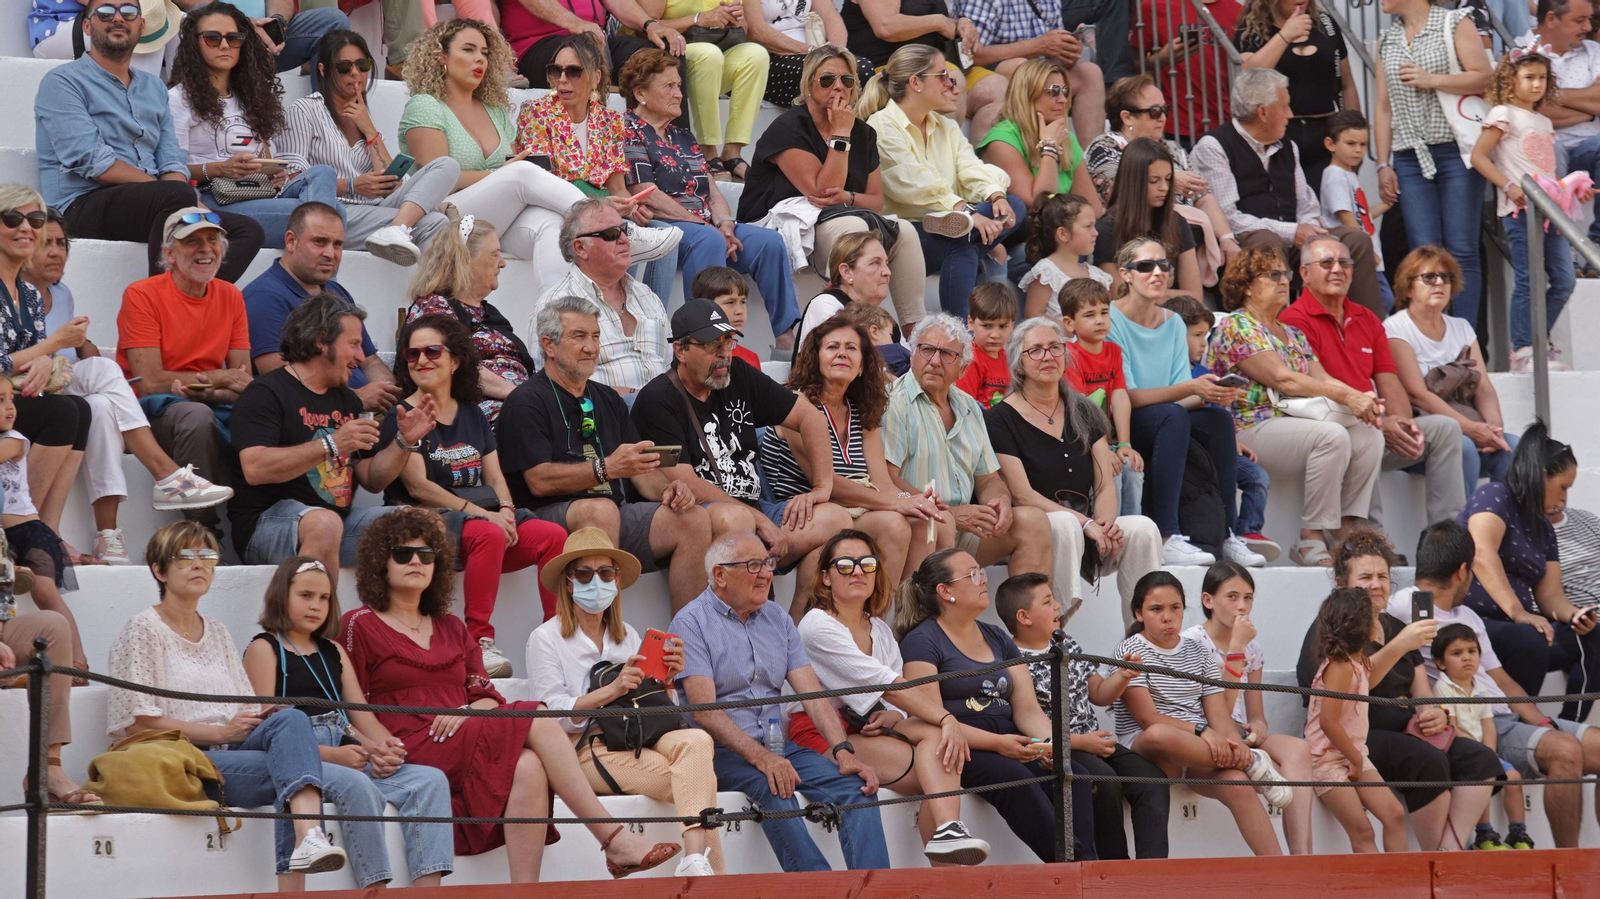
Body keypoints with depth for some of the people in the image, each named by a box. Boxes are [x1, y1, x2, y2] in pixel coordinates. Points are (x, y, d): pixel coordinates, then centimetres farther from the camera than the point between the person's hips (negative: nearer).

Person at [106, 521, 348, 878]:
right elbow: (138, 724, -7)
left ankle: (308, 838, -54)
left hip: (233, 750, 5)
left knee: (291, 719, -30)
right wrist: (221, 731, -12)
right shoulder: (144, 630, 3)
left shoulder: (216, 631, 24)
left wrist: (265, 719, -5)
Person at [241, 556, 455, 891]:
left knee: (430, 780, -14)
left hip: (346, 756, 7)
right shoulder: (264, 649, 5)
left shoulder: (333, 651, 26)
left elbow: (363, 718, 19)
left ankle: (426, 891, -28)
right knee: (356, 785, -36)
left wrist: (383, 748, -6)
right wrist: (333, 754, -18)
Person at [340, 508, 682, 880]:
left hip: (460, 741, 6)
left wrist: (466, 712, -6)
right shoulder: (360, 626, 10)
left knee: (529, 768, -31)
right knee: (538, 721, -24)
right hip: (413, 749, -5)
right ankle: (616, 841, -28)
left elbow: (488, 696, 17)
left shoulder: (451, 629, 27)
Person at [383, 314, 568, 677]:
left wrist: (506, 510, -9)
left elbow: (495, 476, 16)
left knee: (554, 535, -19)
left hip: (489, 515, 6)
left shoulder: (473, 415, 21)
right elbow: (419, 487, -10)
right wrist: (484, 514, -18)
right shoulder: (402, 417, 1)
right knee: (489, 534, -37)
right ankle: (480, 642, -34)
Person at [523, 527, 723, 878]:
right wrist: (612, 690, -21)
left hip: (635, 738, 5)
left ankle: (696, 862, -46)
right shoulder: (546, 639, 5)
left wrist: (665, 680, -3)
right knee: (695, 779, -29)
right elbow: (552, 713, -8)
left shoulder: (627, 636, 22)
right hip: (584, 748, -5)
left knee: (695, 740, -32)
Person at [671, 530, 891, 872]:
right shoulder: (691, 623, -2)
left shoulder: (777, 619, 17)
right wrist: (761, 758, -26)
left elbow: (811, 692, 8)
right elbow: (704, 711, -13)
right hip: (722, 752, -6)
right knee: (773, 785, -36)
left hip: (777, 746, 6)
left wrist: (843, 751, -10)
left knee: (856, 783, -19)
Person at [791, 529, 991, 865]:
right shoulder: (818, 625, -7)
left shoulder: (880, 630, 19)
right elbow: (884, 683, -16)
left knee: (936, 736, -24)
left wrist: (894, 717, -16)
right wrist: (947, 719, -22)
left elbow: (896, 699, 10)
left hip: (860, 733, 7)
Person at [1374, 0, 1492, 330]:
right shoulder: (1387, 40, 17)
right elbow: (1383, 107, 16)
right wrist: (1383, 164, 10)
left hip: (1456, 151, -4)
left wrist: (1431, 80, -13)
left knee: (1462, 251, -6)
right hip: (1410, 157, 4)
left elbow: (1484, 78, -6)